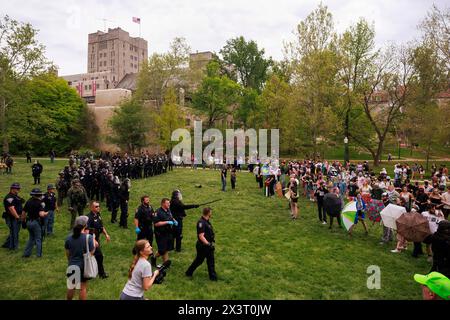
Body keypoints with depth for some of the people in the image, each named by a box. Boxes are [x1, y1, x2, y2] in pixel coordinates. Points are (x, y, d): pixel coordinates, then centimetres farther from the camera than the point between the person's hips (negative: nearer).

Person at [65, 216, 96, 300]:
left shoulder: (69, 238, -6)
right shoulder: (89, 237, -20)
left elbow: (67, 253, 4)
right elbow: (92, 252, -14)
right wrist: (93, 240, -3)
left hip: (72, 265, 4)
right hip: (84, 266, -3)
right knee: (83, 287, 11)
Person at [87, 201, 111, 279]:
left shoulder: (98, 215, 5)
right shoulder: (89, 217, -22)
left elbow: (101, 226, 18)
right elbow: (87, 231, -27)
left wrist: (106, 234, 11)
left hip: (97, 238, 8)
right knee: (99, 256, -2)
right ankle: (101, 273, 12)